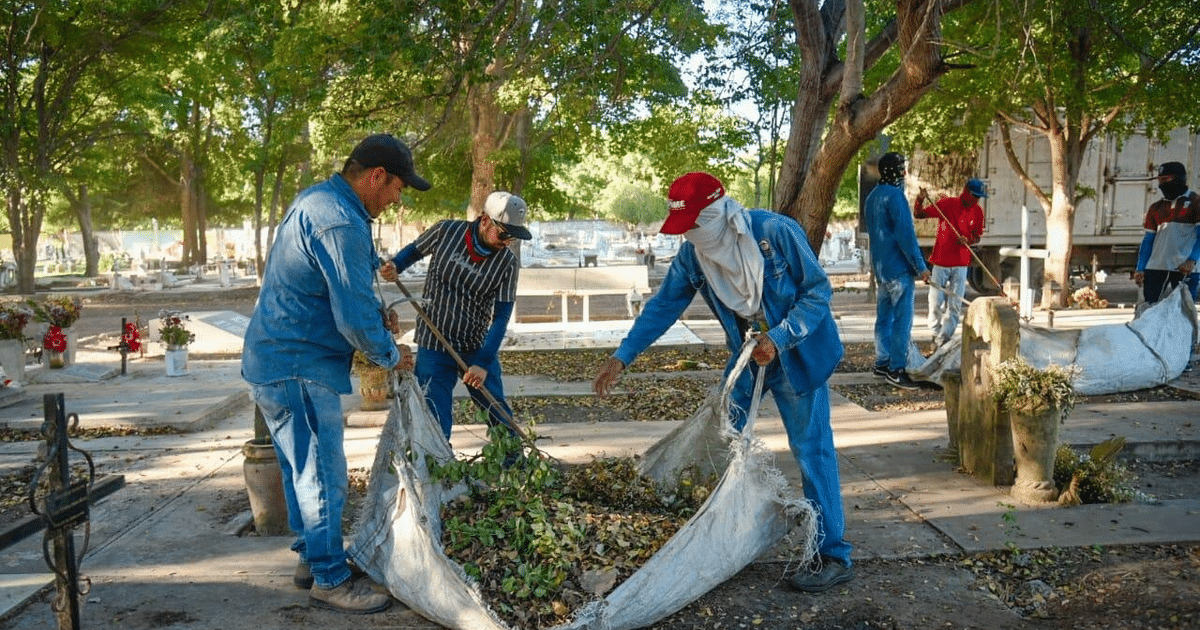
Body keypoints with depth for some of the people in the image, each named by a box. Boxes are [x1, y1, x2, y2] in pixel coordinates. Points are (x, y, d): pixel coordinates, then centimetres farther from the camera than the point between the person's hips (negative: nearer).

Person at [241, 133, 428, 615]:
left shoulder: (318, 201, 12)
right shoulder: (340, 222, -23)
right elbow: (354, 316, -23)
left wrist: (377, 312, 11)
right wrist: (391, 355, -6)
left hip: (277, 359, 11)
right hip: (298, 368, -11)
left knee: (305, 470, 20)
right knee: (323, 475, 0)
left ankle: (312, 557, 33)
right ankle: (329, 580, 12)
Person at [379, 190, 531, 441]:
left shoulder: (508, 264, -9)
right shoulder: (446, 231, -8)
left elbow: (501, 316, -11)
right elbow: (414, 250, 11)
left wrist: (483, 362, -18)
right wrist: (394, 266, -11)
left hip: (478, 348, 1)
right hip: (434, 345, -1)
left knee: (499, 413, 10)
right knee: (435, 420, -3)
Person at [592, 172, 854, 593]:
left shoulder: (777, 232, -26)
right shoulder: (693, 253, -10)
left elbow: (818, 291, -19)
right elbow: (664, 305, -3)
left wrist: (778, 339, -29)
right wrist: (622, 357, -8)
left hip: (797, 351, -5)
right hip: (748, 352, 6)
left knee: (812, 450, -4)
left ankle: (834, 556, 6)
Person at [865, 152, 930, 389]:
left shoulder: (872, 197, 14)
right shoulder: (894, 196, -15)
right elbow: (905, 234, -19)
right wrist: (920, 267, -15)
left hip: (881, 267, 9)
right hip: (899, 268, -9)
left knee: (884, 317, 14)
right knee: (902, 319, -6)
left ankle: (881, 364, 20)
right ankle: (896, 369, -6)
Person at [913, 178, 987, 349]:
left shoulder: (977, 212, 3)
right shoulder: (946, 204, -8)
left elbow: (977, 236, 11)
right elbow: (919, 214, -8)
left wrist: (969, 241, -13)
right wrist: (920, 201, -30)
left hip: (961, 264, 3)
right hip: (941, 262, -3)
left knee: (955, 306, 2)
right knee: (936, 303, 1)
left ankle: (943, 339, 9)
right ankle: (936, 333, 20)